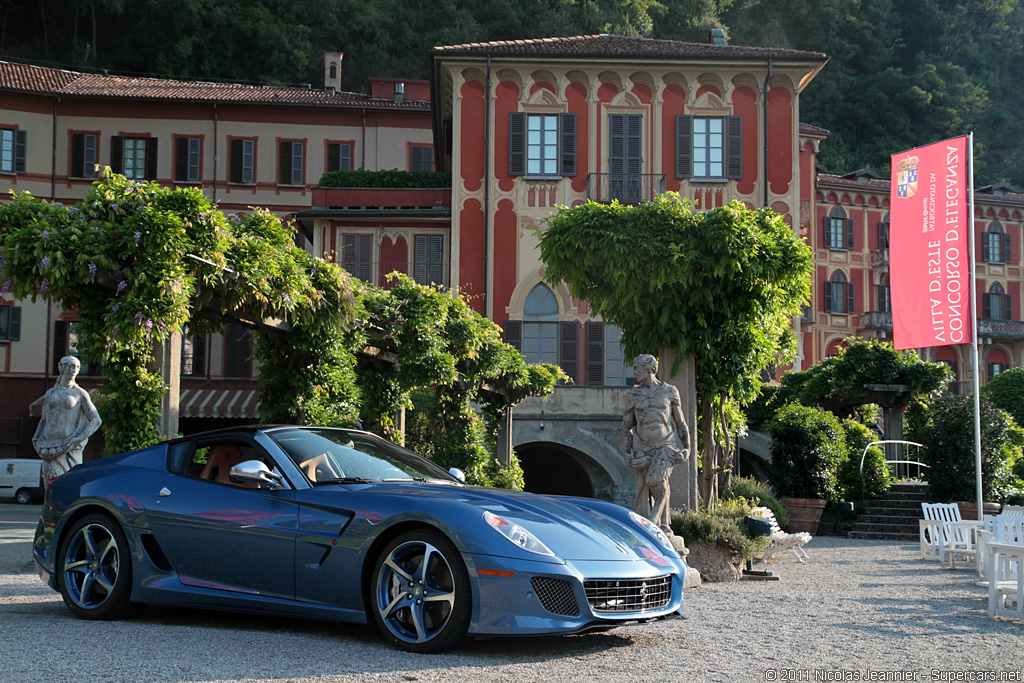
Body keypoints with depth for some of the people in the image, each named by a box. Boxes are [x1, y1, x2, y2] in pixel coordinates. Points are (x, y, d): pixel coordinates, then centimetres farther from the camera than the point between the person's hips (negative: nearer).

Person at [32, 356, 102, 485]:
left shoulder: (80, 394, 4)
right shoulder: (50, 393, 15)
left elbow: (96, 420, -2)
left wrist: (77, 439, -12)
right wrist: (36, 438, 9)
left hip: (68, 449, -3)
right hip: (50, 448, 3)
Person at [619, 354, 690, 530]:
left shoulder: (670, 392, 4)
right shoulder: (633, 394, 8)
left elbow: (680, 422, 11)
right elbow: (627, 425, 13)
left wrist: (686, 447, 7)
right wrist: (627, 450, 5)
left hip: (665, 446, -2)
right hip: (642, 448, 2)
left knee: (657, 481, -23)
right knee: (643, 489, -1)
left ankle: (659, 522, -7)